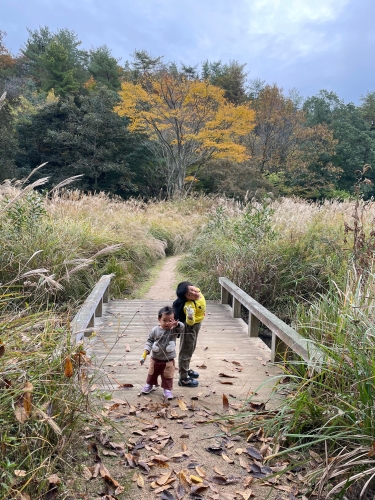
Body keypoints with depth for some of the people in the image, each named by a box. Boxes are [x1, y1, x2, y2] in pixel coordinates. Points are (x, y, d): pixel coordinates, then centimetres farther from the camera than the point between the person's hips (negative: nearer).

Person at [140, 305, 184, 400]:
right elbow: (150, 341, -5)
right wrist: (145, 352, -16)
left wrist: (177, 324, -58)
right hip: (155, 359, 2)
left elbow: (181, 328, -35)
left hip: (168, 360, -2)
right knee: (152, 374, 24)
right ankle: (149, 385, 48)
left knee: (167, 377, 12)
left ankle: (167, 389, 31)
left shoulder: (174, 330, -16)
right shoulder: (155, 330, -13)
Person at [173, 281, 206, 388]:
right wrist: (190, 316, -58)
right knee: (186, 351, 4)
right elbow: (190, 322, -40)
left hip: (197, 324, 9)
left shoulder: (199, 292, -14)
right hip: (190, 327, -9)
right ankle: (183, 379, 16)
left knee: (191, 348, 26)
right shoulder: (190, 305, -37)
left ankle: (186, 369, 46)